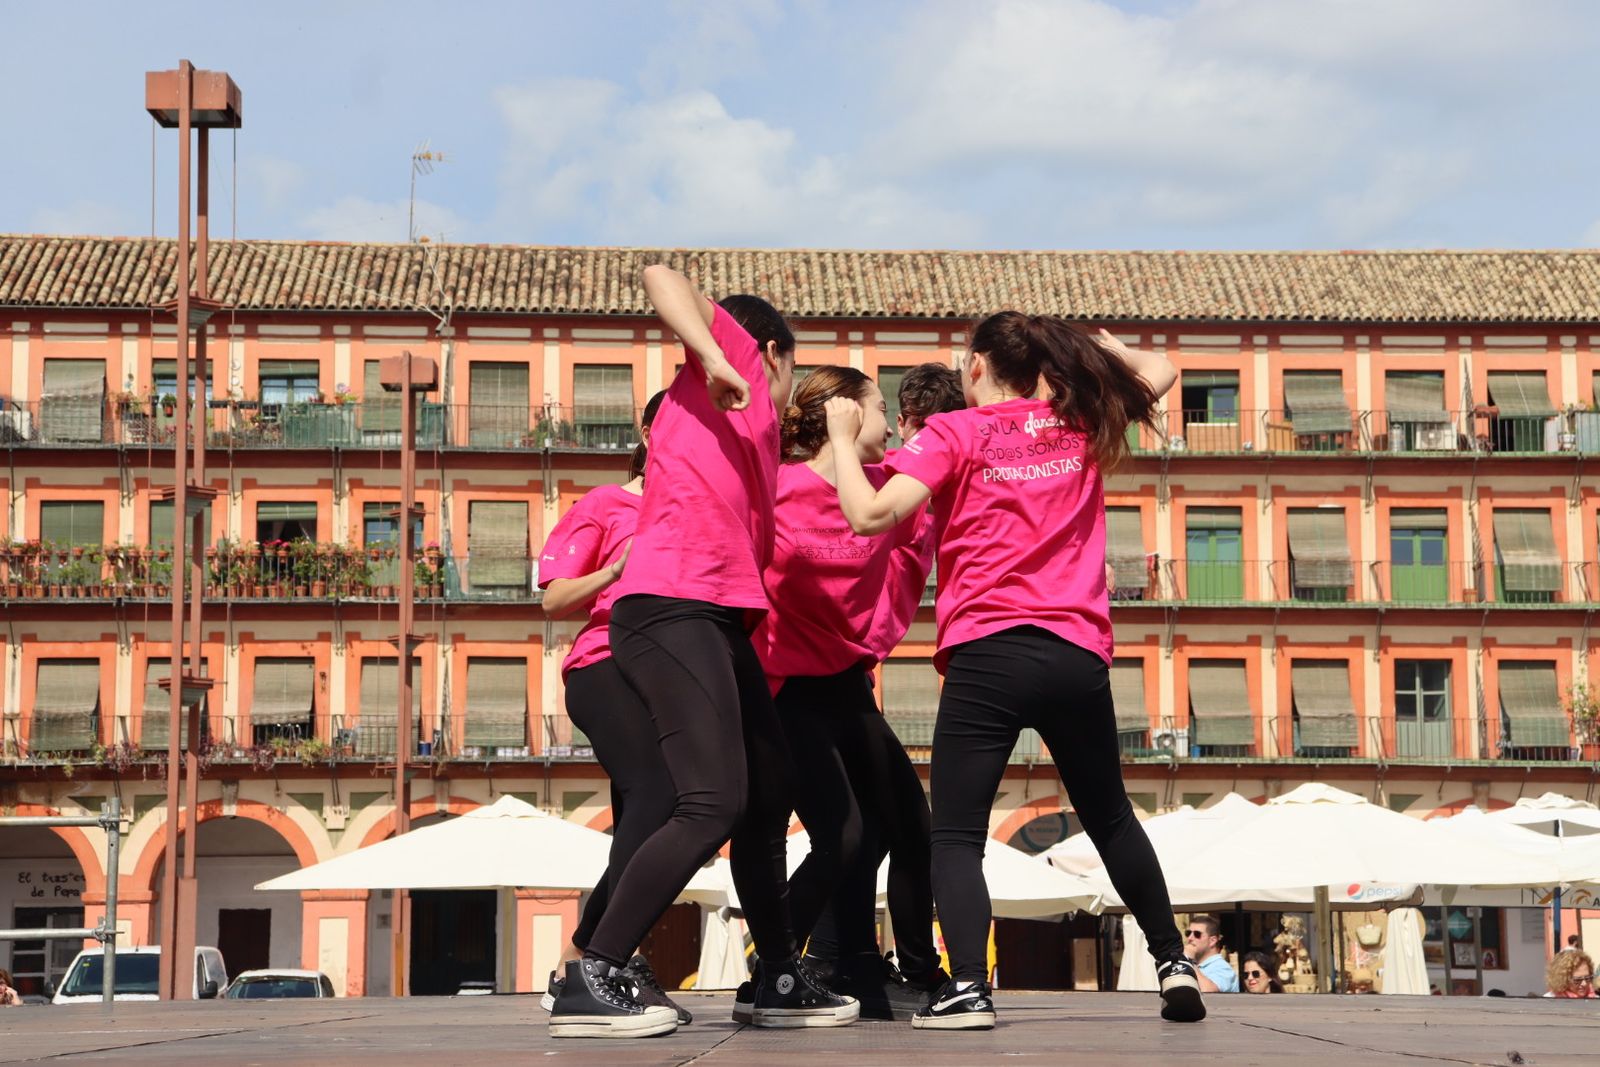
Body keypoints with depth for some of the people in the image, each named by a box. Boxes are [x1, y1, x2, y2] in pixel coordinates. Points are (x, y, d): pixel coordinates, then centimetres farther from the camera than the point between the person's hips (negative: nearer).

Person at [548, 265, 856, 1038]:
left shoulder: (754, 428, 30)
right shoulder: (738, 350, 9)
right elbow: (661, 274, -5)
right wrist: (713, 359, -16)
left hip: (716, 619, 10)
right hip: (673, 608, -10)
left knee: (769, 795, 17)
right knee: (713, 805, -18)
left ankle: (780, 981, 28)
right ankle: (588, 982, -17)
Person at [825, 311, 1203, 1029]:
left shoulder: (954, 434, 0)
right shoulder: (1082, 426, 12)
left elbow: (870, 515, -10)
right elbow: (1158, 374, 27)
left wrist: (842, 438, 3)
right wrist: (1089, 340, 34)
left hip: (989, 653, -4)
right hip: (1080, 654, 4)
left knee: (956, 833, 0)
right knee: (1111, 818, 22)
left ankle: (968, 987, -18)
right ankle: (1173, 964, 24)